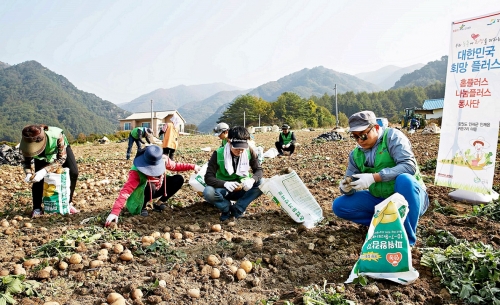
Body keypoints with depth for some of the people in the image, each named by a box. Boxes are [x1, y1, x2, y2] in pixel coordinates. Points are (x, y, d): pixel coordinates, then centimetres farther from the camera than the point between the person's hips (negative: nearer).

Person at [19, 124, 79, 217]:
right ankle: (37, 208, 0)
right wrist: (29, 174, -37)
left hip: (62, 149, -2)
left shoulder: (57, 135, -45)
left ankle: (67, 203, -2)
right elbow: (27, 161, -17)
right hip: (41, 157, 2)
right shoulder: (26, 143, -34)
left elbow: (61, 158, -35)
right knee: (37, 179, -17)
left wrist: (45, 170, -48)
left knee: (73, 173, -18)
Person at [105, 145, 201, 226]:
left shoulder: (163, 159, -23)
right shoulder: (137, 172, -37)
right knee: (149, 187, -40)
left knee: (179, 179, -13)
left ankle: (159, 203, 1)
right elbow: (125, 191, -46)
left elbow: (175, 166, 0)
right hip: (144, 193, -6)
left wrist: (192, 166, -4)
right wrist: (115, 212, -56)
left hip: (158, 188, 6)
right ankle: (142, 207, -7)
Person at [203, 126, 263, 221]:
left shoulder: (250, 152, -10)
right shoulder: (218, 154, -17)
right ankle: (227, 208, -4)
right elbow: (208, 177, -20)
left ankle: (237, 209, -14)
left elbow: (258, 170, -7)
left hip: (242, 189, 2)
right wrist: (225, 184, -41)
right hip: (224, 189, -2)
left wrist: (252, 180, -32)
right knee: (208, 192, -34)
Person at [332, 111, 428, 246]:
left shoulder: (392, 136, -13)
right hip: (380, 201, 5)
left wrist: (374, 177, -33)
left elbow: (409, 166, -26)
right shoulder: (355, 155, 1)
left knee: (404, 179, -37)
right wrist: (346, 187, -22)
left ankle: (407, 238, -23)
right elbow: (350, 184, 3)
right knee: (339, 206, -8)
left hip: (410, 197, -4)